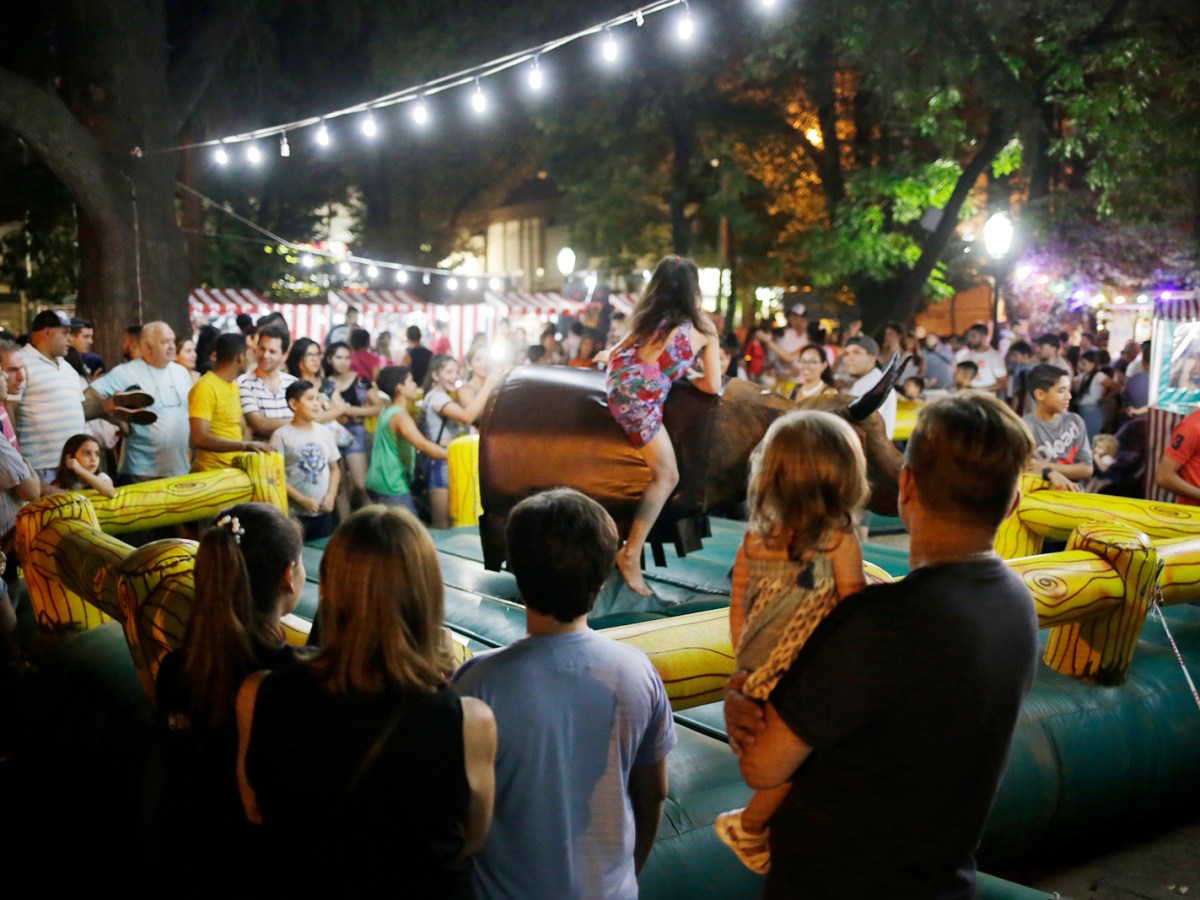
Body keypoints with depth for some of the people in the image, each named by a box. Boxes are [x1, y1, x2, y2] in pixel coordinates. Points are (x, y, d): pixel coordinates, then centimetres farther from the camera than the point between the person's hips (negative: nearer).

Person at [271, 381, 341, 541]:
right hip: (294, 512, -5)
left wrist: (331, 495, -2)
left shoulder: (325, 432, 8)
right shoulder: (282, 435, -7)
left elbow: (334, 468, 14)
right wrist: (302, 500, -14)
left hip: (323, 511, 5)